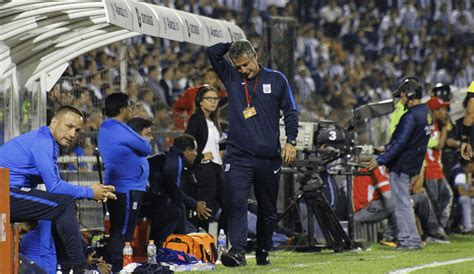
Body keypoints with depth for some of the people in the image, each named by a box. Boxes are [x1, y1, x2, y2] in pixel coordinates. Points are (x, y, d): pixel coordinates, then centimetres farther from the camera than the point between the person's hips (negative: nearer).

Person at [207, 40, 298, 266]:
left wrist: (291, 141, -3)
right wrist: (234, 45, 9)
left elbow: (290, 112, 8)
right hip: (237, 156, 0)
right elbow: (212, 52, 0)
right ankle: (238, 250, -24)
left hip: (269, 157, 1)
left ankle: (263, 252, 22)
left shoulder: (276, 79, 7)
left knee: (268, 209, 9)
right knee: (236, 204, -16)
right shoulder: (231, 77, 9)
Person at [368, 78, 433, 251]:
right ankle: (406, 238, 19)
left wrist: (380, 160, -20)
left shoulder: (411, 116, -19)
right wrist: (387, 148, 23)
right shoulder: (426, 113, 11)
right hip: (413, 164, 10)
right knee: (402, 201, 16)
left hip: (401, 165, -10)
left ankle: (411, 240, -5)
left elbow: (400, 144, -23)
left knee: (402, 202, -5)